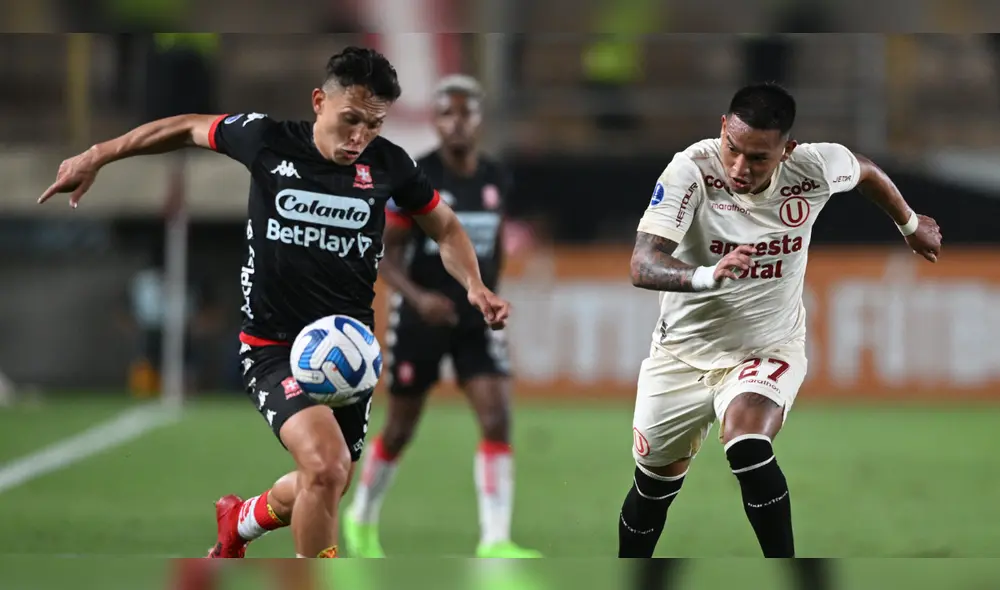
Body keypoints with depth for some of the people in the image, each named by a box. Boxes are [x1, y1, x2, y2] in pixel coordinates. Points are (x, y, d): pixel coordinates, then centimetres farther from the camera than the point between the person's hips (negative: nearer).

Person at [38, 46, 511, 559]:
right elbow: (185, 129, 6)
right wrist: (95, 157, 6)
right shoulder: (269, 140, -12)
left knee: (325, 489, 16)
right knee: (327, 464, -28)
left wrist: (474, 285, -6)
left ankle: (240, 520, 50)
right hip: (274, 346, -4)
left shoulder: (388, 164, -5)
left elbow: (445, 228, 11)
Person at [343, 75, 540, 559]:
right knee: (401, 429, 9)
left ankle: (495, 541, -16)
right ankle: (362, 517, 36)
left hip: (476, 319, 3)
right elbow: (386, 254, -13)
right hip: (421, 316, -3)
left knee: (497, 419, -14)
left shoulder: (496, 179, 0)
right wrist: (418, 297, -29)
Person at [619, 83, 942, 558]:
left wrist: (911, 224, 25)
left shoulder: (815, 167, -17)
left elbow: (866, 172, 8)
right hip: (683, 352, 1)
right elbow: (642, 266, -34)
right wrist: (705, 276, -53)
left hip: (767, 348, -1)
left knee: (747, 448, -31)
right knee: (654, 484, 13)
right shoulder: (691, 171, -25)